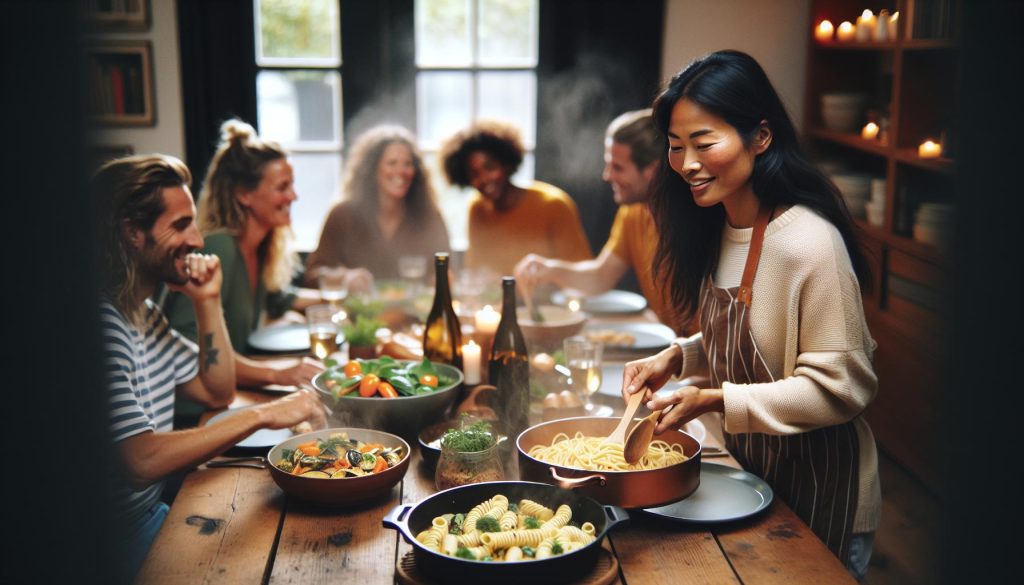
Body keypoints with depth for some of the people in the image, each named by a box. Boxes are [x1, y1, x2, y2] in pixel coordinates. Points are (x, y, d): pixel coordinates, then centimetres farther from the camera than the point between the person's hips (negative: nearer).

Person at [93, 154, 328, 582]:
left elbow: (218, 393, 14)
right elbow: (142, 461, -30)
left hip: (152, 510, 9)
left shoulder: (144, 312, 10)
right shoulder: (103, 323, -24)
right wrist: (261, 415, -27)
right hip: (119, 542, -9)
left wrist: (208, 302, 2)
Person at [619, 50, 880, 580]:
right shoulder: (716, 229, -1)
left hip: (819, 494, -8)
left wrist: (716, 401, -29)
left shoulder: (810, 243, -27)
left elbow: (840, 388, -25)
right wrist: (677, 358, -6)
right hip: (748, 466, 8)